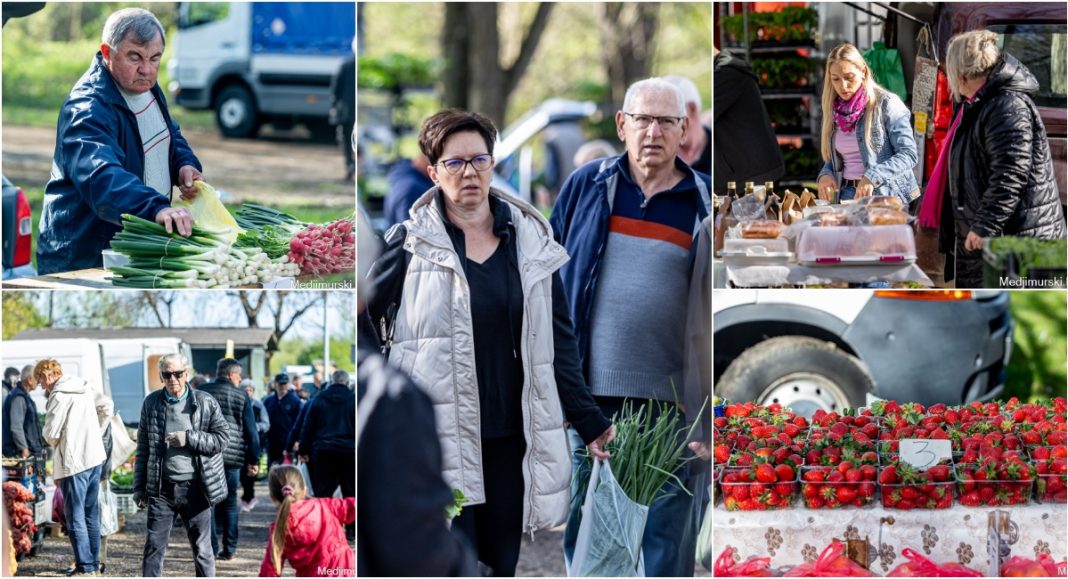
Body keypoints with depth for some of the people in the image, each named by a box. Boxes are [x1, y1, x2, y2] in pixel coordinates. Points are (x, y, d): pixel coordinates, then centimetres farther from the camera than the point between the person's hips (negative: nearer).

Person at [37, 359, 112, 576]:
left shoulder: (59, 395, -14)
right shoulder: (85, 390, 11)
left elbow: (51, 433, -15)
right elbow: (107, 406, 23)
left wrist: (53, 443, 6)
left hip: (73, 462, -8)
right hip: (95, 457, 8)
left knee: (75, 517, -3)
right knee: (91, 515, 14)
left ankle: (85, 567, -4)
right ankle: (94, 563, 19)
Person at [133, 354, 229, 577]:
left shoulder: (206, 403, -1)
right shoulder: (151, 403, 6)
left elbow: (222, 438, -2)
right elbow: (143, 448, 10)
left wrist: (189, 439, -15)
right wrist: (139, 487, 8)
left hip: (195, 487, -2)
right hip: (161, 488, 2)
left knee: (202, 548, 4)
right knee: (154, 546, 1)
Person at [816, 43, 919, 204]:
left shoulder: (886, 104, -2)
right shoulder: (834, 110, 15)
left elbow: (908, 154, -8)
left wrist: (872, 177, -20)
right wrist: (825, 174, 1)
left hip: (886, 196, -4)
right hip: (846, 196, 4)